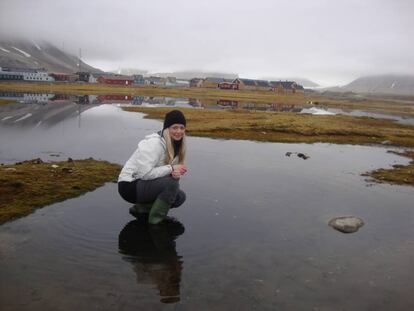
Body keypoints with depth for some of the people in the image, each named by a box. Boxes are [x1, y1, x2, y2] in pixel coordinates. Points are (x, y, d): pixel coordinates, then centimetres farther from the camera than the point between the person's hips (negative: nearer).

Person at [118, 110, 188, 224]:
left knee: (180, 197, -1)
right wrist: (171, 168, -25)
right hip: (130, 186, -9)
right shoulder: (154, 143, -23)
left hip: (144, 184, 9)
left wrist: (175, 173, -17)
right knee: (171, 182, -27)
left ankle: (140, 208, 7)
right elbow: (145, 173, -29)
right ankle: (156, 219, -11)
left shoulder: (176, 144, 4)